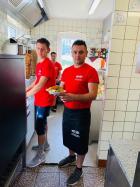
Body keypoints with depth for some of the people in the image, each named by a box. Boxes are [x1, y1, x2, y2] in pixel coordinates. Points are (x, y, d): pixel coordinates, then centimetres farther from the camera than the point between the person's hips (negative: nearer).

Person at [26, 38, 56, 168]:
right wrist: (25, 90, 9)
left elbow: (40, 85, -26)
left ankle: (40, 155, 14)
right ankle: (45, 144, 40)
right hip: (39, 100, 9)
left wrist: (25, 95, -21)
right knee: (42, 123, 21)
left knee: (39, 127, -2)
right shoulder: (39, 64, 10)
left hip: (44, 101, -9)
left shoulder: (48, 64, -20)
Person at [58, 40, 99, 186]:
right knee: (69, 137, 22)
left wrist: (74, 97, -34)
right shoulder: (66, 71, 6)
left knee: (80, 142, 9)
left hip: (82, 113, -6)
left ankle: (79, 169, 31)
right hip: (67, 110, 6)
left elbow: (93, 95, -21)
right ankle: (71, 156, 49)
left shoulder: (91, 71, -14)